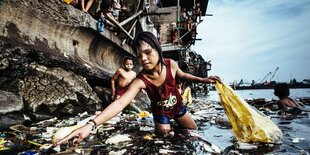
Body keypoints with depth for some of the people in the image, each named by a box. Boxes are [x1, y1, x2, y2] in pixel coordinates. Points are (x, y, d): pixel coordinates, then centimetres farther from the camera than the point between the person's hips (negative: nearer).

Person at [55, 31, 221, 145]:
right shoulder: (140, 80, -36)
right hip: (160, 114, -3)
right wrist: (91, 124, -62)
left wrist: (202, 80, -9)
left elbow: (182, 75, 0)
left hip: (178, 107, 4)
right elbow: (120, 103, -50)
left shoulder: (170, 64, -26)